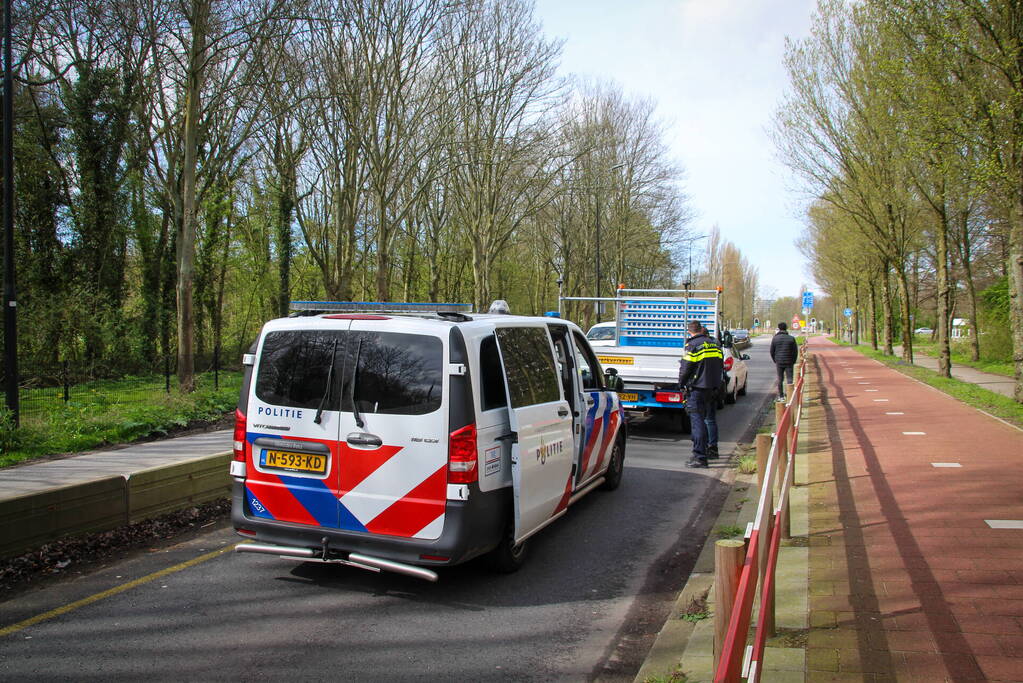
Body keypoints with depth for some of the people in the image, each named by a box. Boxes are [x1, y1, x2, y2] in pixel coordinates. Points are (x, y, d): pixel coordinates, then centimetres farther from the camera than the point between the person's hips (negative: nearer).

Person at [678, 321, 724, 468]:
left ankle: (699, 457, -10)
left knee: (697, 421, -7)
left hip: (696, 389, -7)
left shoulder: (692, 345, -11)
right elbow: (720, 366, 17)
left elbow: (685, 368, -12)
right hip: (712, 388, 7)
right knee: (709, 419, 19)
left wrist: (681, 383, 3)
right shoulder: (714, 344, 12)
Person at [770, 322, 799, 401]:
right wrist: (793, 362, 10)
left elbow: (772, 352, 4)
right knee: (789, 380, 0)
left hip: (779, 362, 1)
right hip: (789, 362, -1)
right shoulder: (791, 338, -3)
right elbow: (795, 352, 0)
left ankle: (781, 396, 15)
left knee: (780, 380, 10)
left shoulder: (775, 339, -1)